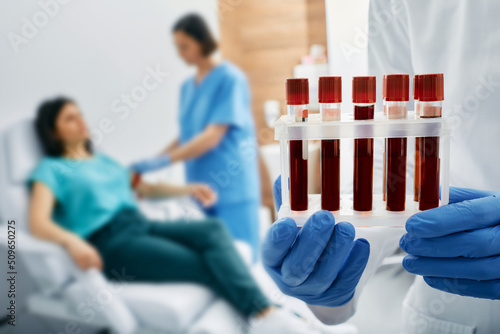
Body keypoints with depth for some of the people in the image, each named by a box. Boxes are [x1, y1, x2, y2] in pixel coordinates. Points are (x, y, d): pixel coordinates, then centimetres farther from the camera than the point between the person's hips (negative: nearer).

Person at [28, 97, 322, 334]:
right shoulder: (52, 170, 5)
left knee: (213, 229, -24)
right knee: (204, 265, -23)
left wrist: (188, 189, 17)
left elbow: (144, 189, 32)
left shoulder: (103, 160, 26)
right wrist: (72, 240, -33)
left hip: (142, 225, 6)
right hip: (111, 243, -5)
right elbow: (38, 223, -10)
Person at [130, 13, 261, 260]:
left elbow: (213, 136, -16)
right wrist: (148, 164, 5)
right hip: (201, 189, 6)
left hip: (233, 187, -6)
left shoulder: (230, 78, -8)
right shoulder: (187, 87, 13)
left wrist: (162, 161, -19)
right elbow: (186, 137, 15)